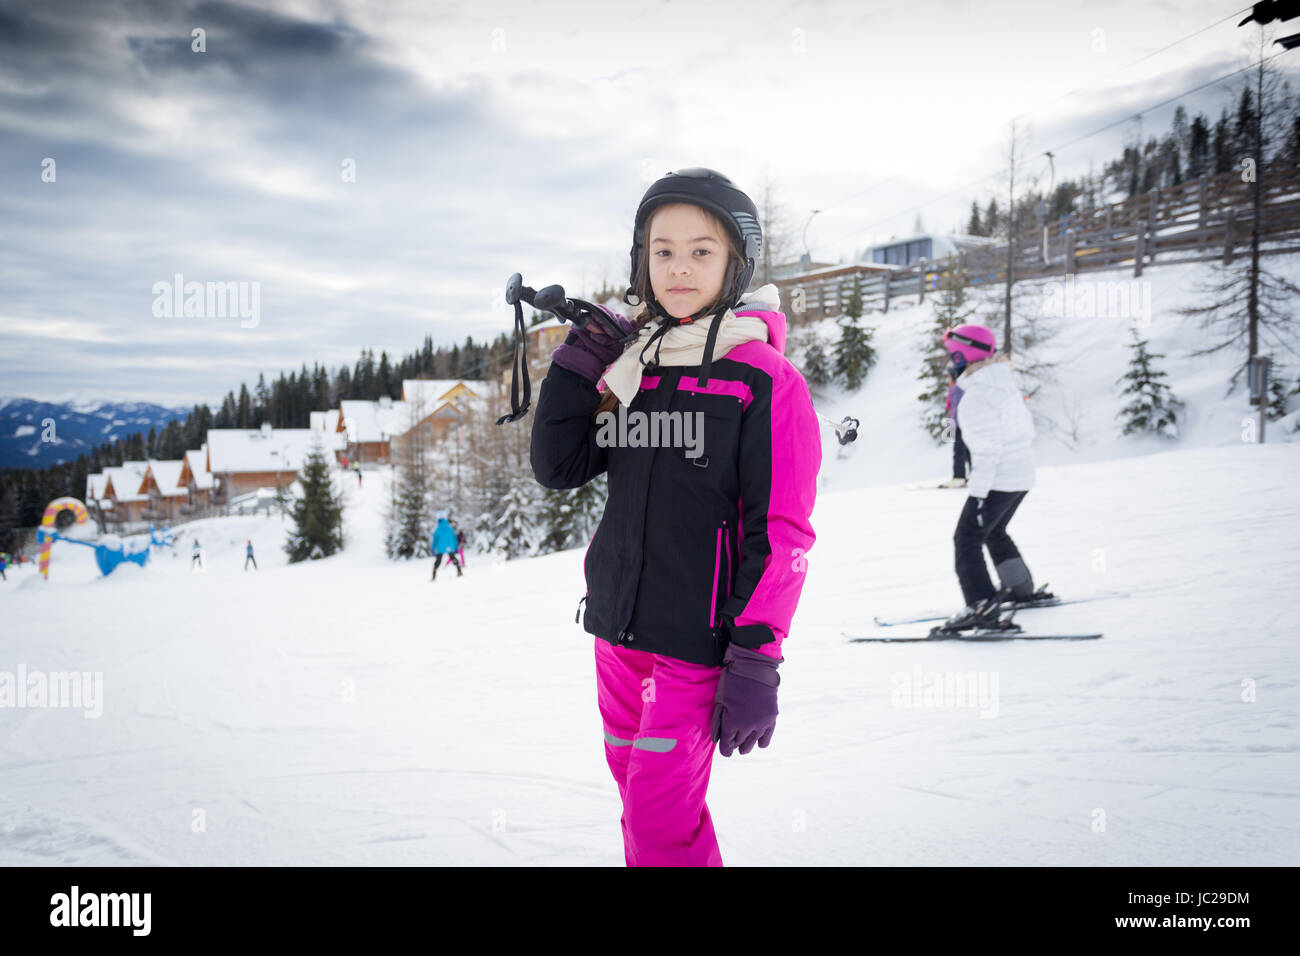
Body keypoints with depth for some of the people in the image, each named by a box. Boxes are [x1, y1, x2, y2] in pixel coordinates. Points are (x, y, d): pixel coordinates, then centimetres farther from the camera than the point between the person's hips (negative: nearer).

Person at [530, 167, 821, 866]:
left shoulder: (764, 378, -9)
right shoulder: (631, 364, 8)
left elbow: (781, 533, -11)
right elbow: (557, 467, 8)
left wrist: (755, 662, -15)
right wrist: (577, 364, -4)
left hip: (697, 638, -6)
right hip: (616, 626, 6)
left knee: (660, 817, -7)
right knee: (637, 791, 16)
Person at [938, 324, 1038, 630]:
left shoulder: (976, 397, -20)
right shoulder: (1005, 382, 9)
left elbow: (987, 452, -23)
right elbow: (1027, 426, 17)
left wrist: (977, 493, -22)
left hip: (998, 479, -10)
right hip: (1023, 475, 10)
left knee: (967, 538, -8)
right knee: (993, 531, 26)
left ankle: (982, 606, -17)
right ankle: (1021, 586, 37)